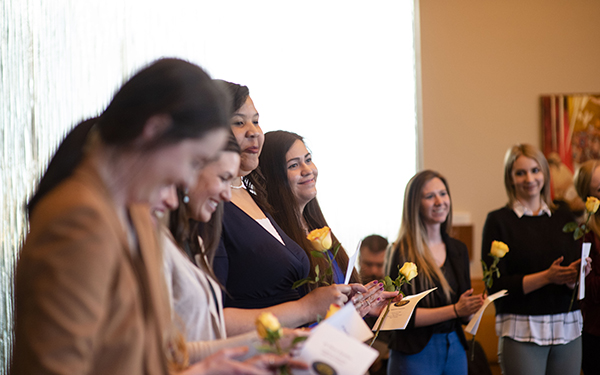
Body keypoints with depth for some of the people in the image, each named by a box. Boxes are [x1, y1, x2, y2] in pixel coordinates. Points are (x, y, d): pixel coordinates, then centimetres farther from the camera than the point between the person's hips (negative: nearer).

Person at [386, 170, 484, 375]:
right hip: (415, 354, -6)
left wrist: (475, 306, -7)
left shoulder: (458, 249, 10)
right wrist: (455, 310, -19)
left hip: (455, 349, 6)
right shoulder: (400, 252, -11)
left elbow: (463, 314, 15)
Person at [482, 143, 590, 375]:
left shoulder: (564, 217, 11)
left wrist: (574, 277, -15)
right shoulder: (499, 221, 0)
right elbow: (496, 285, -8)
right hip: (521, 330, -3)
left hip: (567, 329, 3)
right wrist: (547, 277, -16)